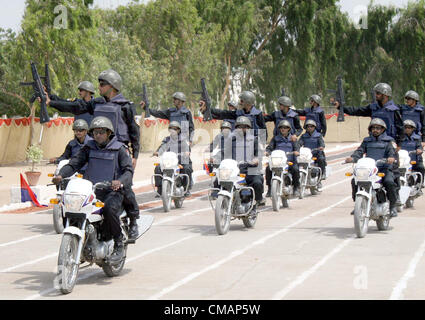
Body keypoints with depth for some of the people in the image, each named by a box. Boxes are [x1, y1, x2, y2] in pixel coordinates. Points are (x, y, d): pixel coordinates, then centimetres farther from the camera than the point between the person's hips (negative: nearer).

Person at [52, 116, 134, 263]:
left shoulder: (119, 149, 2)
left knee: (109, 208, -36)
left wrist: (120, 181, -29)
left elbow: (129, 169, -7)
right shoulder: (89, 148, 14)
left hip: (112, 191, -4)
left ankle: (118, 245, -16)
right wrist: (61, 175, -13)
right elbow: (75, 163, 6)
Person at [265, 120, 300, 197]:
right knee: (268, 169, -25)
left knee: (295, 169, -29)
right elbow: (270, 147, 8)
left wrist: (296, 151, -22)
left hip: (290, 161, -1)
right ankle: (270, 187, -12)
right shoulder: (275, 138, 17)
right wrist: (267, 152, -16)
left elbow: (296, 147, 2)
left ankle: (296, 188, -11)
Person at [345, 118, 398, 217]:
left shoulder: (388, 140, 10)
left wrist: (391, 157, -33)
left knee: (389, 182, -32)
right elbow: (360, 151, 7)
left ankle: (393, 206, -15)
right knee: (355, 181, -18)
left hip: (384, 169, -3)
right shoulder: (367, 141, 21)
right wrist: (353, 158, -16)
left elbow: (392, 150, -9)